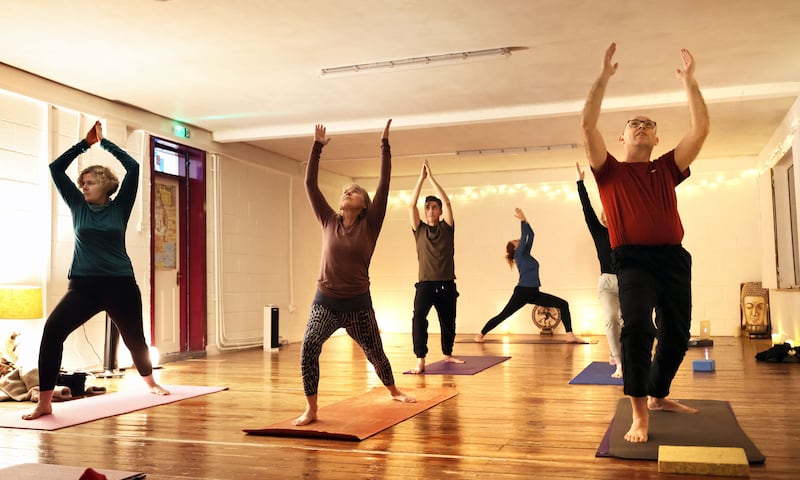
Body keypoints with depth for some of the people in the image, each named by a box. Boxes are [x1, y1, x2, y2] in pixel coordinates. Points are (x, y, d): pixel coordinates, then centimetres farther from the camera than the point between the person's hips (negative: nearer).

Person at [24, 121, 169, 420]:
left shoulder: (120, 207, 2)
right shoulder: (78, 206, 8)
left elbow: (133, 168, -6)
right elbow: (56, 168, 6)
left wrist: (104, 142, -1)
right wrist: (85, 143, 3)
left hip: (120, 285, -1)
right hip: (83, 286, 1)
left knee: (134, 338, 13)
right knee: (52, 330, -22)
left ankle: (151, 383, 42)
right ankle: (44, 402, -18)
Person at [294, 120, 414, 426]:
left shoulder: (370, 224, -3)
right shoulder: (329, 222, 3)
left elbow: (384, 185, -9)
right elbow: (310, 184, 1)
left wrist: (385, 145, -11)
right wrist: (317, 147, -3)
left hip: (359, 303, -1)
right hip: (326, 302, 1)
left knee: (375, 354, 16)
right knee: (308, 350, -21)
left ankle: (393, 391, 45)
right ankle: (311, 410, -9)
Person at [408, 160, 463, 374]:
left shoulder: (446, 228, 4)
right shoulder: (419, 229, 6)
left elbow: (447, 203, -8)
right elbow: (411, 206, -6)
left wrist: (431, 178, -9)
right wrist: (421, 178, -9)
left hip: (446, 284, 1)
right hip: (425, 284, -1)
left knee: (448, 322, 15)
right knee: (418, 318, -22)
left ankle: (448, 354, 38)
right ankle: (420, 361, -22)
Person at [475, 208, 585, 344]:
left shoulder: (525, 253, 16)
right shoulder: (519, 254, -4)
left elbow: (530, 235, 16)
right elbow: (524, 235, -10)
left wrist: (524, 219, 16)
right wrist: (522, 219, -1)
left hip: (534, 293, 8)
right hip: (522, 292, -8)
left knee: (563, 304, -3)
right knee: (503, 315, -2)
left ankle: (570, 335, -8)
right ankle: (480, 335, 13)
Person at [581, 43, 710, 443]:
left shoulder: (667, 169, 16)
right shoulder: (611, 171, 8)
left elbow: (700, 129, 8)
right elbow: (588, 124, -2)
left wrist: (689, 81, 7)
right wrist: (604, 77, -1)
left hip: (674, 258, 5)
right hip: (634, 259, -5)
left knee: (677, 334, 13)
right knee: (637, 326, -26)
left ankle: (658, 395, 36)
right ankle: (639, 413, -19)